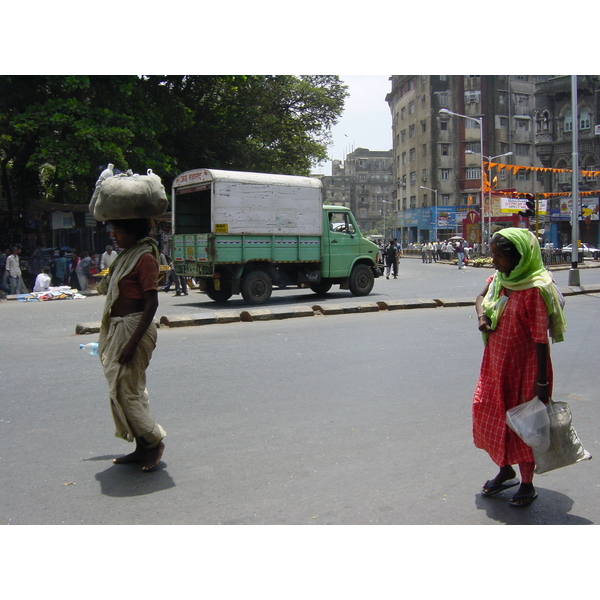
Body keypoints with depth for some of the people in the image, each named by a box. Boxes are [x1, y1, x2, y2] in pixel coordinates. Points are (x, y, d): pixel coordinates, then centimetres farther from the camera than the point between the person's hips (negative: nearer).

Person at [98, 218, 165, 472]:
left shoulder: (145, 258, -14)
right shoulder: (126, 256, 14)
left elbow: (152, 303, -20)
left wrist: (132, 342, -25)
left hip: (134, 328, -9)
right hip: (119, 328, 9)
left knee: (125, 391, -6)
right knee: (131, 390, 12)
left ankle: (154, 441, 8)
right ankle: (142, 448, 21)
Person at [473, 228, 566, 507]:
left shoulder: (534, 290, -22)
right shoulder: (499, 279, 1)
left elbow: (541, 338, -21)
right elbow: (481, 297, 21)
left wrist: (542, 382, -19)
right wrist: (482, 316, -2)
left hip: (524, 368, -7)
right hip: (496, 364, 8)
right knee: (490, 414, 15)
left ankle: (527, 485, 24)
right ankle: (505, 471, 37)